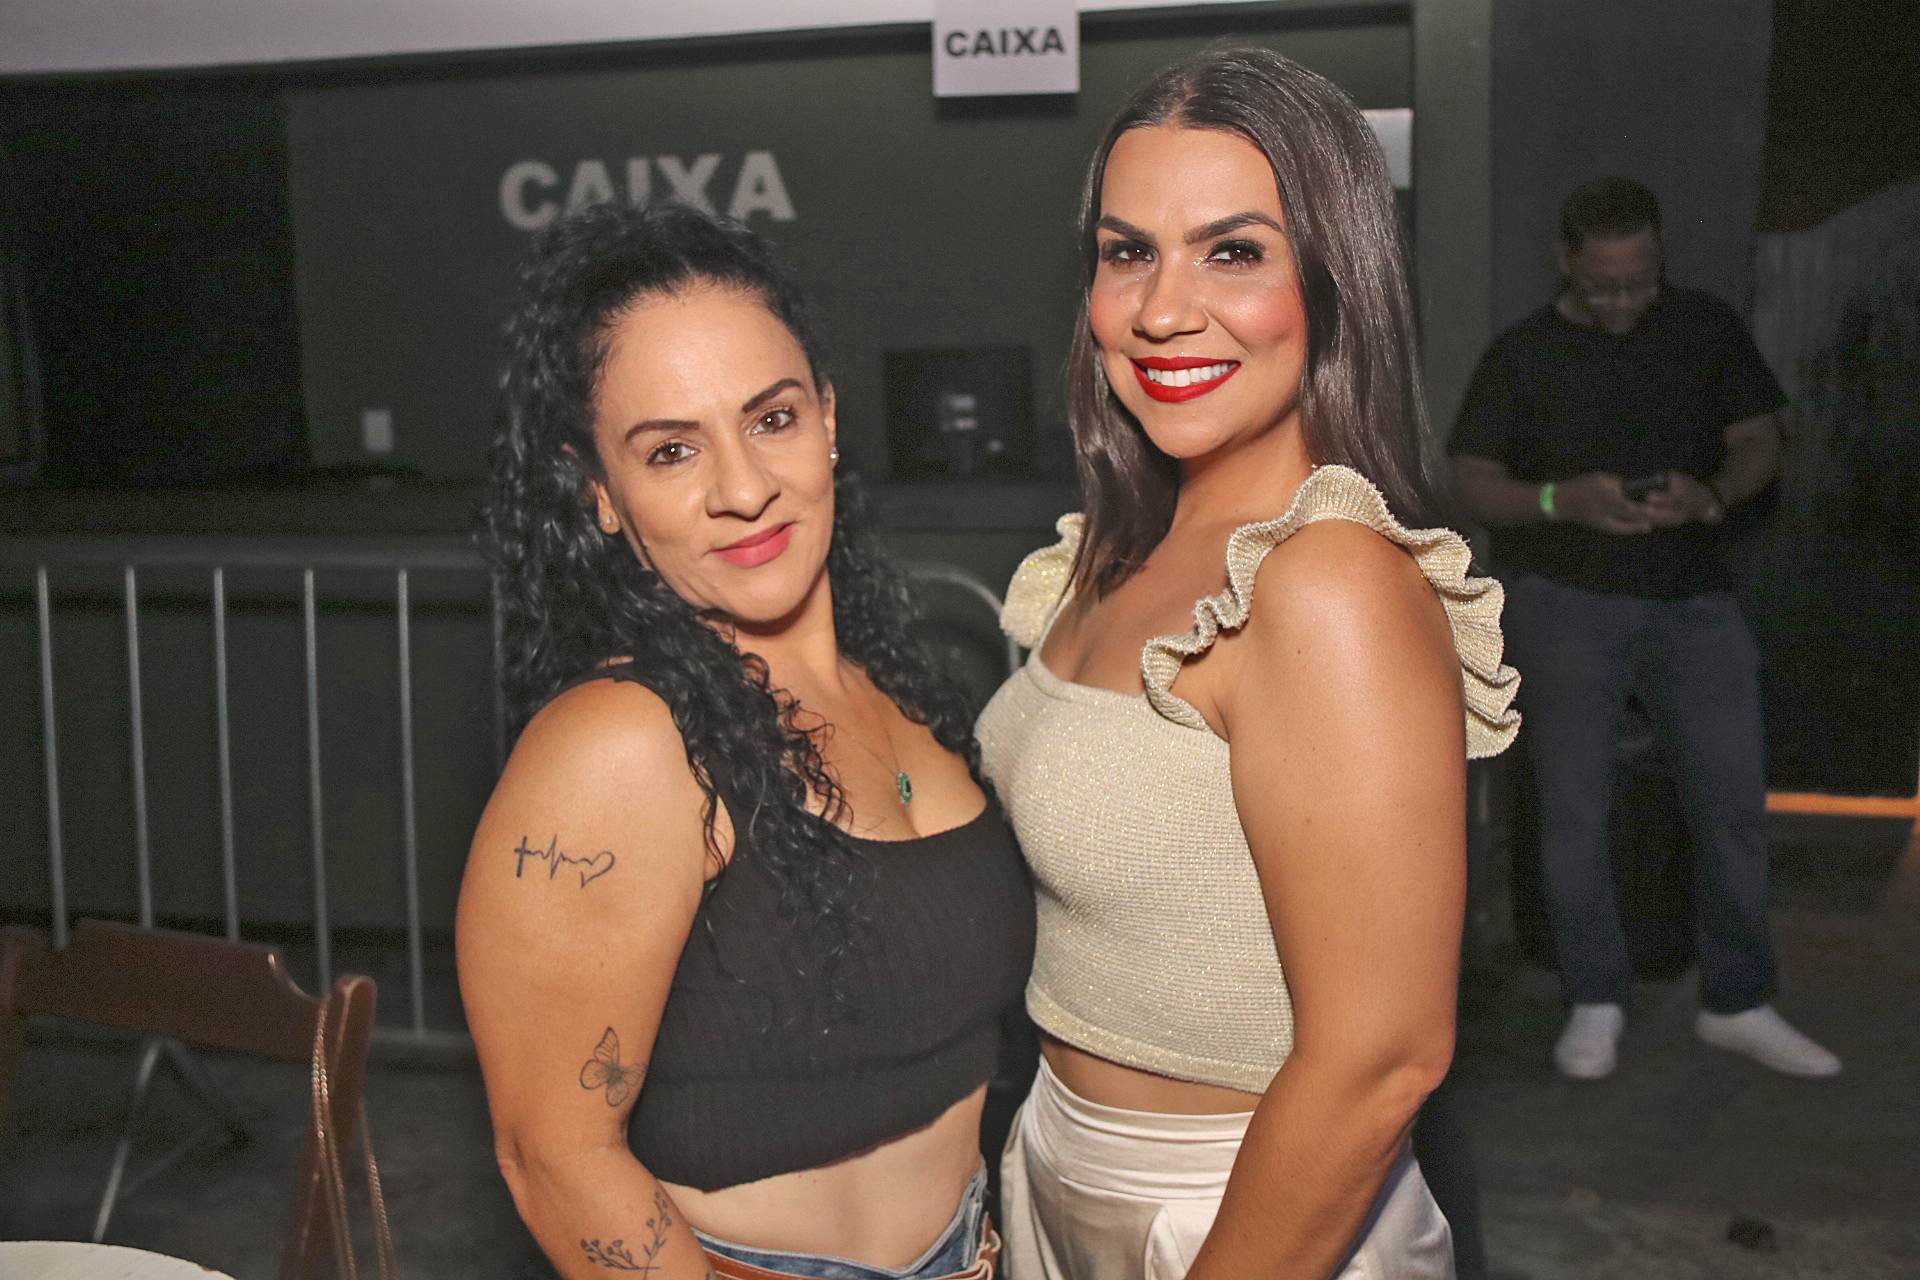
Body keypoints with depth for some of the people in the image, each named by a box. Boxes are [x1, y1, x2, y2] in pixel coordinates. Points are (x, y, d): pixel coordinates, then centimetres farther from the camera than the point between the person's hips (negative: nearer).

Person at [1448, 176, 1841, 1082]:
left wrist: (1713, 495, -13)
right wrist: (1562, 500, -20)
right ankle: (1596, 1003, 15)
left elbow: (1759, 440, 9)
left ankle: (1737, 1005, 17)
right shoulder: (1523, 354, 0)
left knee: (1733, 799, 1)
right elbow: (1472, 482, -1)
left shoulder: (1706, 327, 7)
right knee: (1574, 809, -1)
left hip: (1691, 596, 2)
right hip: (1565, 599, -2)